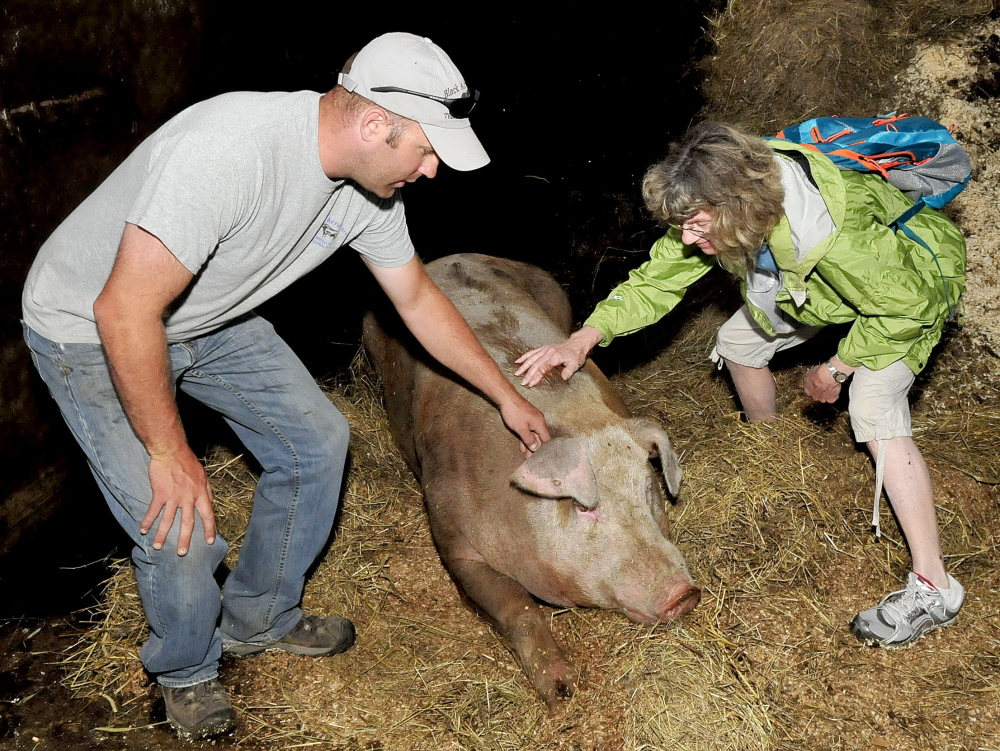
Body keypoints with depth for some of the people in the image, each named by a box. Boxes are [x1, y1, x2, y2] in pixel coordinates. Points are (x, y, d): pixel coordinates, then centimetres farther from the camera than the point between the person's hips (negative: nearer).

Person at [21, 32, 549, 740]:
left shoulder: (370, 184, -11)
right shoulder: (231, 150, -38)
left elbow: (418, 298, 6)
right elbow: (125, 312, -34)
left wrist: (506, 396, 11)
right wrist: (170, 453, -24)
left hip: (212, 321, 8)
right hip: (90, 329, -7)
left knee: (316, 440, 7)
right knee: (180, 530, -13)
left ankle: (259, 619, 29)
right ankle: (187, 670, 20)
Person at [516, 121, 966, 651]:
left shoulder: (827, 236, -45)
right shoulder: (714, 210, -25)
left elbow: (905, 306, -31)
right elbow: (656, 281, -17)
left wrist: (837, 369, -21)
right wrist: (583, 339, -29)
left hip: (912, 281, -7)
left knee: (875, 412, -24)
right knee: (738, 340, 11)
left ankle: (933, 587, -18)